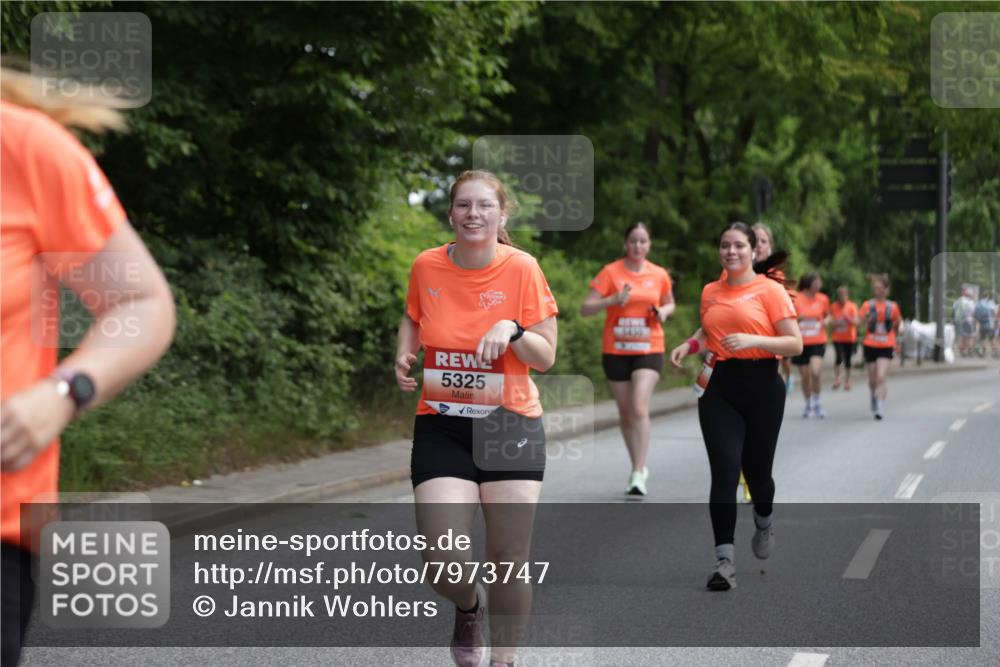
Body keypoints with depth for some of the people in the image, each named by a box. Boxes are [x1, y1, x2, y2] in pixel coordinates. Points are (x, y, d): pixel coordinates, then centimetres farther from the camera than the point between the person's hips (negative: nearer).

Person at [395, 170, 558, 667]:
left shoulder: (521, 268, -8)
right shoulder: (426, 266, -3)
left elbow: (545, 358, -5)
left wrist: (511, 329, -24)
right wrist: (403, 357, -1)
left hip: (511, 425, -1)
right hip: (441, 427, 1)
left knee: (509, 557, -1)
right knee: (444, 562, -12)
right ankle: (470, 607, 24)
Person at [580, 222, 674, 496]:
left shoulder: (659, 275, 3)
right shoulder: (611, 272, -3)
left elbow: (670, 304, 21)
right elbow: (585, 308, -7)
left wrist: (663, 311, -3)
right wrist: (613, 300, -22)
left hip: (648, 350, -1)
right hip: (616, 350, 1)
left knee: (640, 408, -17)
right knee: (625, 413, 9)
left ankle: (638, 474, -17)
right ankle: (638, 467, 27)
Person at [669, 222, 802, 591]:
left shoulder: (770, 290, -4)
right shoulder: (710, 292, 10)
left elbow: (795, 344, -7)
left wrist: (752, 339, -20)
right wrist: (689, 345, 6)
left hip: (761, 387, -3)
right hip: (719, 387, 3)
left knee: (756, 469, 8)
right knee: (724, 472, -9)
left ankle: (764, 522, 43)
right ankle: (724, 560, -11)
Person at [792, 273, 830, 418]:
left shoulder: (822, 299, 3)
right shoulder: (796, 299, -5)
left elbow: (827, 315, 19)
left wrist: (826, 321, -4)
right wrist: (799, 318, -19)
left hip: (818, 342, 0)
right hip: (801, 342, 0)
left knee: (815, 371, -19)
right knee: (804, 376, 6)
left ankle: (816, 402, 2)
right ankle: (808, 405, 26)